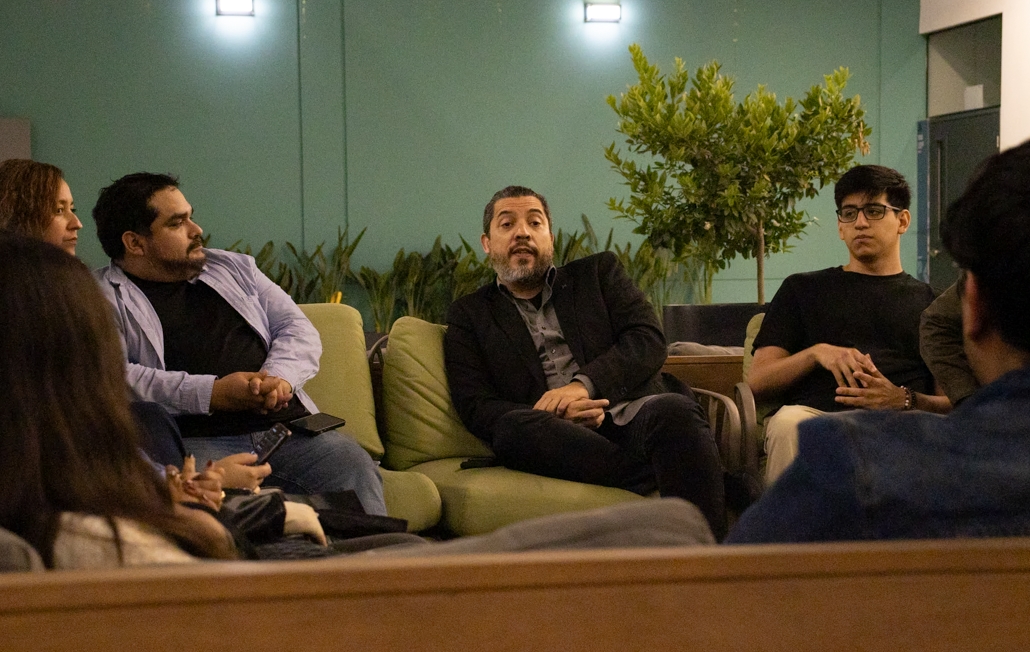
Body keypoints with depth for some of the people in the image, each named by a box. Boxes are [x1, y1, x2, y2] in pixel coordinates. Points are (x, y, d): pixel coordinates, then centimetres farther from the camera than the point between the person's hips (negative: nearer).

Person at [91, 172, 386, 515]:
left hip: (288, 424, 4)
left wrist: (279, 375, -3)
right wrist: (210, 393, -16)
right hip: (199, 442, -4)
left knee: (354, 467, -24)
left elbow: (296, 327, 21)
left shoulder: (234, 268, 26)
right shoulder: (103, 298, 8)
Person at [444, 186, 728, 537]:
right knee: (512, 427, -34)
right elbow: (476, 409, 7)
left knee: (674, 412, -33)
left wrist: (584, 384, -11)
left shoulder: (598, 272, 23)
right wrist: (558, 414, -12)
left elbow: (650, 340, 7)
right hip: (560, 438, 0)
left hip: (630, 413, 1)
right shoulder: (469, 315, 20)